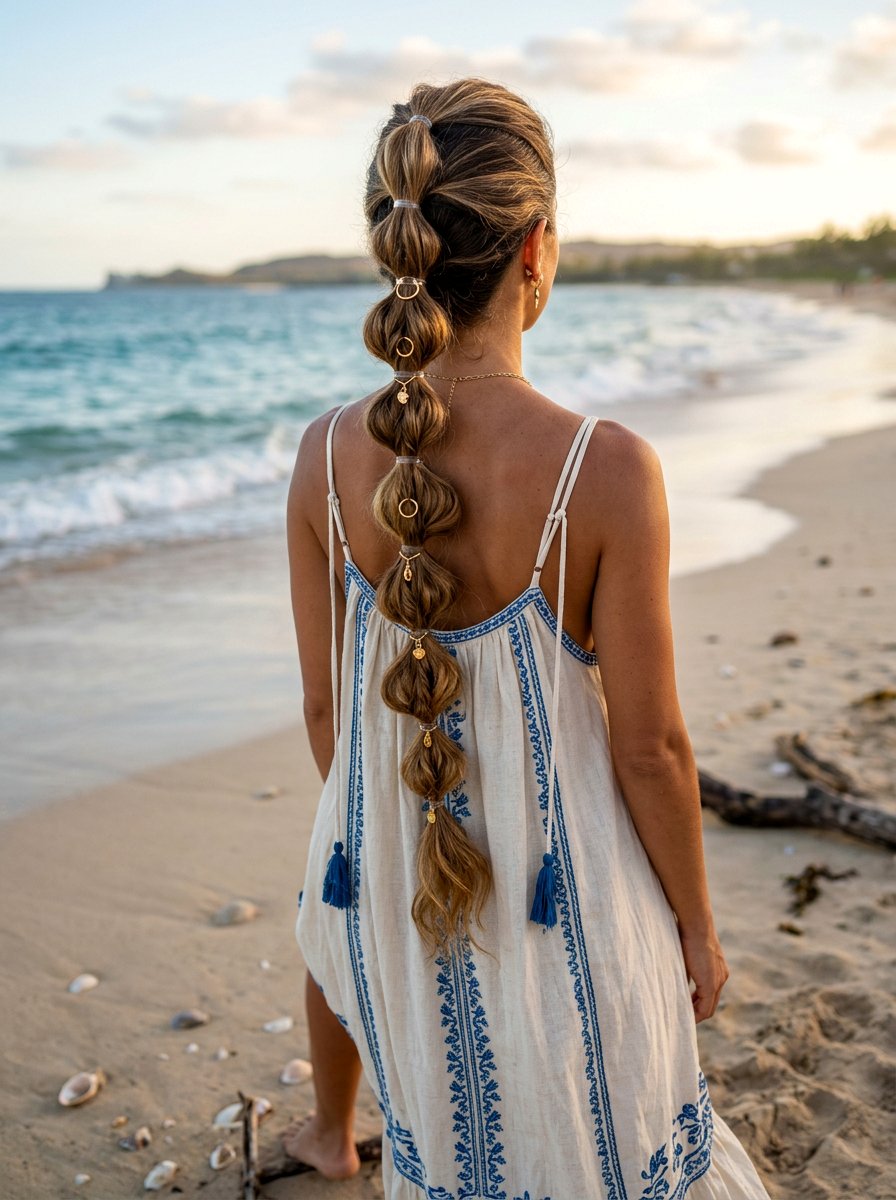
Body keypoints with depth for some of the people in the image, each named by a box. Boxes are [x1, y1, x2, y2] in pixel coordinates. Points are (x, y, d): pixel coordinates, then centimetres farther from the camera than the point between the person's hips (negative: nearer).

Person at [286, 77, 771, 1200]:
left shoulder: (326, 456, -12)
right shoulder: (607, 470, -24)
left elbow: (325, 703, -1)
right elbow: (649, 748, -16)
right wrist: (696, 923, 1)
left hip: (390, 864, 5)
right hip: (562, 892, -4)